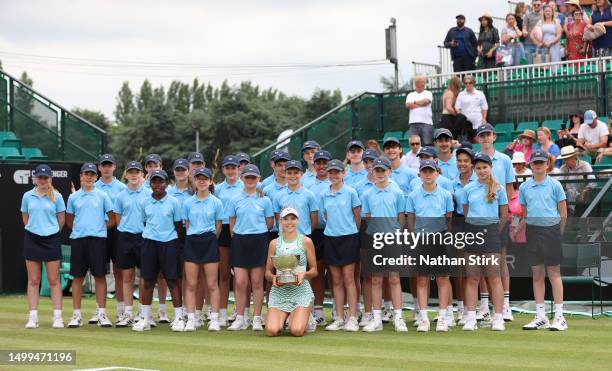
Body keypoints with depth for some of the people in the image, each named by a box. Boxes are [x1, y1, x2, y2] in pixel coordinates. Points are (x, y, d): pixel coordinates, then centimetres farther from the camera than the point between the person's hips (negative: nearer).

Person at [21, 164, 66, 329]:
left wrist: (51, 231, 9)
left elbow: (61, 220, 6)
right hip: (32, 240, 2)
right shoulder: (27, 196, 5)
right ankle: (33, 317, 5)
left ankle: (57, 317, 2)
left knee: (54, 280, 0)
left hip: (52, 240, -1)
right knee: (33, 280, 3)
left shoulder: (56, 197, 0)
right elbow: (25, 219, 14)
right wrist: (36, 229, 11)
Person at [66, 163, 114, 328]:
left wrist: (100, 227, 1)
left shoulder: (102, 196, 4)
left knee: (100, 276, -2)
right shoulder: (73, 197, 9)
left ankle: (102, 314, 2)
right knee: (77, 277, 3)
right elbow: (69, 220, 17)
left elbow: (112, 219, 6)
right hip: (77, 240, 2)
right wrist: (80, 228, 6)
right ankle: (76, 315, 7)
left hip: (98, 239, -2)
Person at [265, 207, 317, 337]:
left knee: (297, 331, -20)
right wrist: (273, 277, -12)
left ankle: (305, 318, 17)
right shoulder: (274, 244, 9)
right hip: (279, 291, 2)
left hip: (301, 291, -2)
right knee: (271, 331, -18)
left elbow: (314, 270, 6)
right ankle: (282, 319, 19)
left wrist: (304, 274, -16)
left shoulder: (306, 242, 3)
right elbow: (268, 272, 11)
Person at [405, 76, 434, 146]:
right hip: (413, 122, 2)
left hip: (426, 122, -2)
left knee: (428, 144, -7)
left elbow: (426, 101, -8)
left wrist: (415, 102, 5)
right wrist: (421, 104, -1)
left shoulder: (428, 93, 12)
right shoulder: (411, 95, 18)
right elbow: (408, 105, 2)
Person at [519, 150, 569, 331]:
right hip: (533, 232, 4)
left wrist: (557, 233, 1)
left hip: (551, 230, -4)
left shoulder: (555, 185, -1)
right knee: (537, 275, 7)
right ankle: (541, 317, 12)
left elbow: (563, 214, 1)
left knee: (554, 274, -3)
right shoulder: (524, 187, 8)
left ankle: (559, 317, -2)